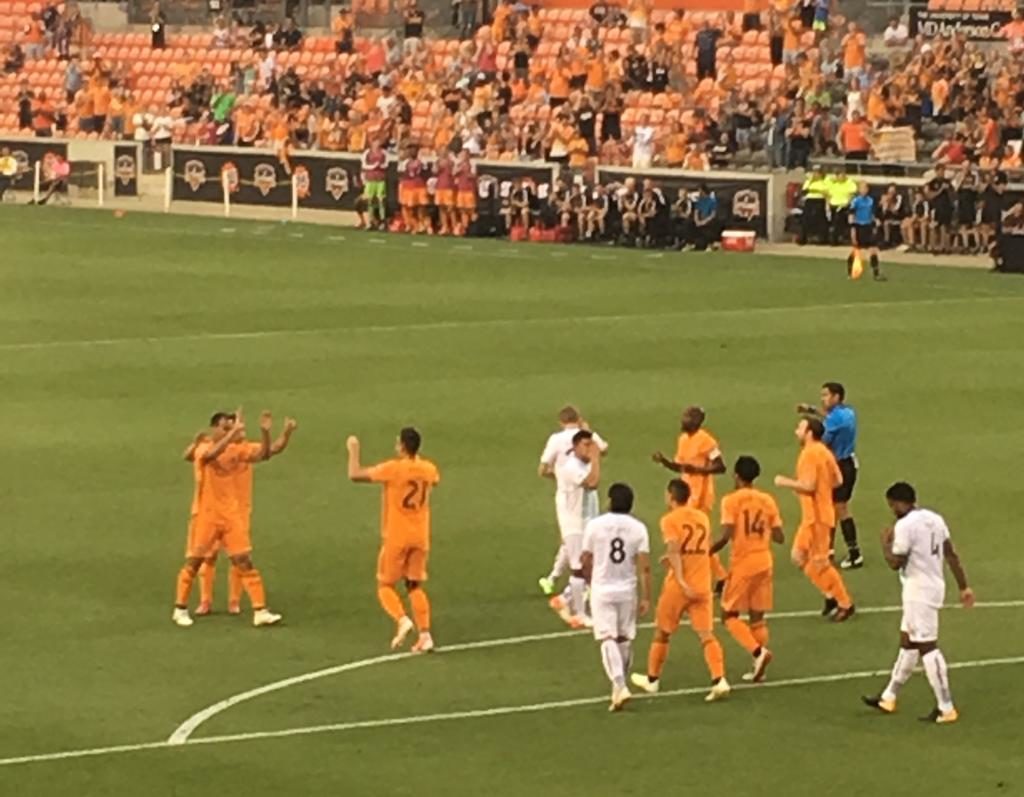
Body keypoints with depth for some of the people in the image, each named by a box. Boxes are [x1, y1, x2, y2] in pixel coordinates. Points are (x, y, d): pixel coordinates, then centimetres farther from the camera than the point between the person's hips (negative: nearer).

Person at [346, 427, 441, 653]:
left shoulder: (393, 469, -16)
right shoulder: (429, 469, 1)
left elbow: (355, 475, -15)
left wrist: (353, 450, 0)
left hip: (396, 537, -5)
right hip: (420, 537, 5)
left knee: (386, 585, 8)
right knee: (415, 586, 13)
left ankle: (402, 620, -17)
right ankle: (425, 634, 1)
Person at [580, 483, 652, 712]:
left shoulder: (595, 525, -7)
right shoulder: (638, 528, -4)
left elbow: (585, 561, 2)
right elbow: (644, 567, -8)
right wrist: (646, 598, -3)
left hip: (602, 590, -2)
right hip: (628, 590, 2)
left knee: (608, 639, -5)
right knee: (625, 639, 16)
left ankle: (620, 686, -22)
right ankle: (619, 685, 27)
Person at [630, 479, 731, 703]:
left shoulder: (670, 520, -9)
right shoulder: (702, 518, 9)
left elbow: (674, 552, -20)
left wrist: (681, 581, -27)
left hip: (678, 586, -4)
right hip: (702, 586, 4)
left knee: (662, 633, 14)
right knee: (706, 634, -1)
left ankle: (652, 679, 28)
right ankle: (719, 681, -17)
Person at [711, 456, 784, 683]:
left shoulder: (731, 500, -10)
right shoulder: (767, 500, 4)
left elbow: (726, 536, -19)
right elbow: (779, 538, 3)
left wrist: (708, 552, -5)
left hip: (742, 563, -5)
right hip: (764, 562, 5)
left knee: (729, 615, 6)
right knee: (757, 616, 14)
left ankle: (758, 651, -14)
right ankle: (759, 667, 11)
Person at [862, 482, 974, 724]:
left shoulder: (905, 525, -18)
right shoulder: (935, 519, 8)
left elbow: (896, 563, -18)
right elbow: (952, 555, 9)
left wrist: (885, 543, -1)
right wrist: (964, 587, 12)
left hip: (919, 591, -10)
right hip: (934, 586, 10)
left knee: (927, 647, -5)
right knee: (907, 642, 19)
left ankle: (946, 708, -5)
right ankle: (888, 697, 31)